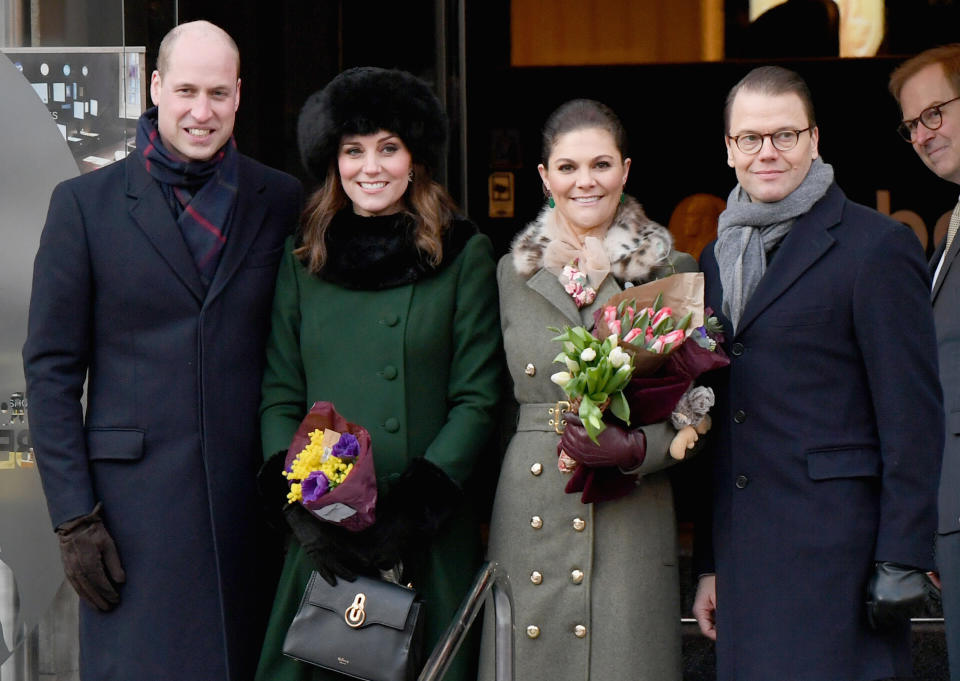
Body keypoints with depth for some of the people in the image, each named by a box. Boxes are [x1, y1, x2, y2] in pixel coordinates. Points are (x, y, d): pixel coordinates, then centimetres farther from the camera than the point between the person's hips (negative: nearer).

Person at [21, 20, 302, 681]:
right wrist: (73, 515, -5)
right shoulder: (85, 203, 2)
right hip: (136, 498, -2)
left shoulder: (283, 201, 7)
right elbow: (52, 369, 1)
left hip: (254, 501, 2)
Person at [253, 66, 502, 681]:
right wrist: (301, 503, -7)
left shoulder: (464, 255, 2)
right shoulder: (303, 260, 10)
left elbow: (478, 399, -2)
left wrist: (416, 506, -12)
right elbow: (280, 395, 9)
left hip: (430, 539, -2)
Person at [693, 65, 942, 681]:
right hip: (744, 555, 6)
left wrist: (902, 563, -13)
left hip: (835, 555, -6)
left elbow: (913, 419, -8)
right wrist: (709, 562, 15)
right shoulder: (717, 260, 16)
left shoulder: (877, 246, -4)